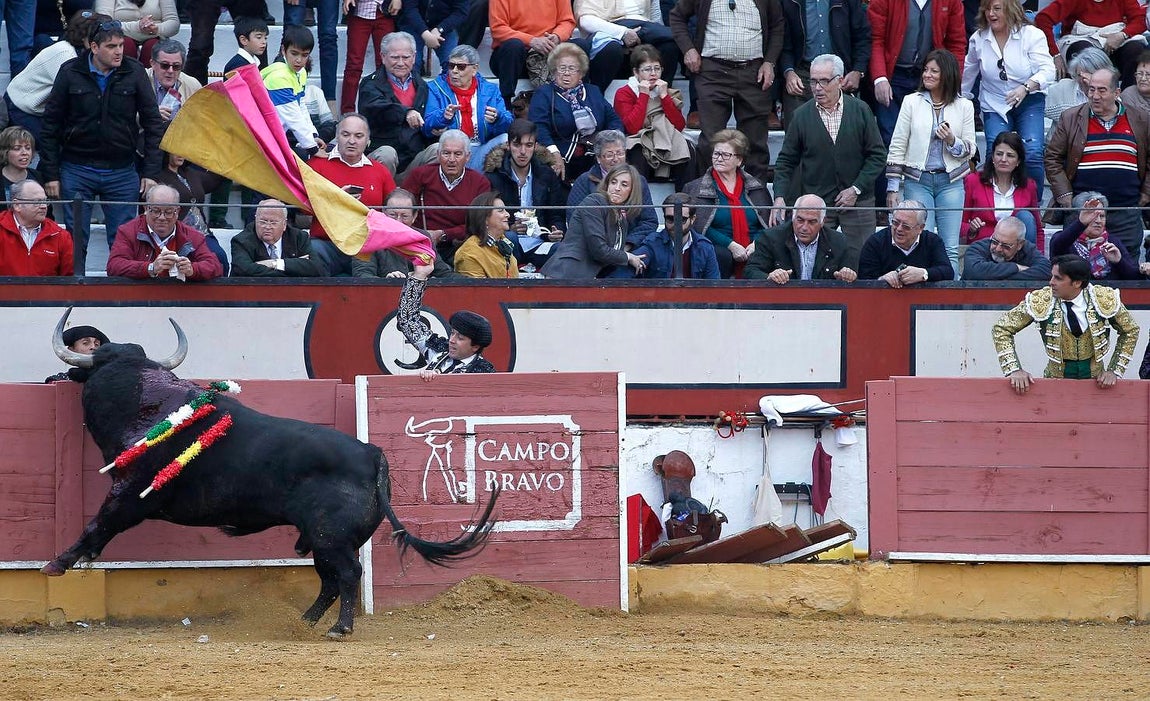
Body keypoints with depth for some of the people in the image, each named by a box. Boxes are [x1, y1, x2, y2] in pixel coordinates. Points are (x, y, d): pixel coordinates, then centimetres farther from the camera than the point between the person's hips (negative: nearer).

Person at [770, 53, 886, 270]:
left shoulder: (860, 110, 1)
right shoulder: (802, 116, 3)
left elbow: (877, 155, 3)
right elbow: (786, 160, 6)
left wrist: (856, 189, -7)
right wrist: (780, 197, -7)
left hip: (857, 201, 0)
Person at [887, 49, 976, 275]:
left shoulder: (964, 106, 5)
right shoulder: (912, 102, 3)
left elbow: (970, 150, 6)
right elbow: (897, 146, 5)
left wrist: (952, 141, -15)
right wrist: (893, 187, 1)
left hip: (950, 182, 1)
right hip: (918, 180, -1)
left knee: (950, 248, -1)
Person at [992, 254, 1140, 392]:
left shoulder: (1104, 300, -9)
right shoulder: (1041, 301, -11)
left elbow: (1131, 330, 7)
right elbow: (1001, 329, -2)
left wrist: (1114, 371, -1)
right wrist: (1013, 370, -12)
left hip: (1095, 378, 0)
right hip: (1057, 377, 0)